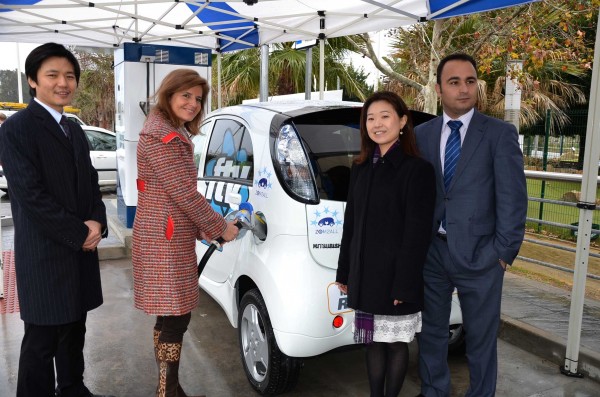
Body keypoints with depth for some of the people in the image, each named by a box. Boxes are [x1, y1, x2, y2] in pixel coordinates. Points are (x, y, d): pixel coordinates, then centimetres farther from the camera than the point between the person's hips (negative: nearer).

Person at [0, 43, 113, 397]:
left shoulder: (75, 131, 13)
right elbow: (31, 195, -18)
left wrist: (96, 223, -4)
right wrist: (80, 234, -14)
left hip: (81, 250, 7)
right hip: (45, 254, -7)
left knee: (74, 331, 18)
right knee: (42, 341, 4)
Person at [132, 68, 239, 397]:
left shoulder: (174, 134, 17)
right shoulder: (161, 138, -17)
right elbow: (185, 194, -19)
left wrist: (206, 229, 15)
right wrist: (220, 228, -10)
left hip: (170, 238, 10)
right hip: (165, 240, -10)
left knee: (168, 317, 16)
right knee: (176, 318, -3)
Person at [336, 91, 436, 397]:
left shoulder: (417, 169, -10)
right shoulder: (360, 168, 9)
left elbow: (417, 232, -14)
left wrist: (404, 284, -16)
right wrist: (344, 272, 12)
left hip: (396, 274, -5)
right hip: (364, 275, 6)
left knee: (396, 343, 10)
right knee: (373, 342, 16)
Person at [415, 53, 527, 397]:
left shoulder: (501, 133, -4)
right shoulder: (421, 134, 6)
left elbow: (513, 198, -7)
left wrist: (504, 251, -10)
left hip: (479, 253, -3)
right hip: (431, 251, 3)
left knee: (481, 337, 12)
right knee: (432, 331, 17)